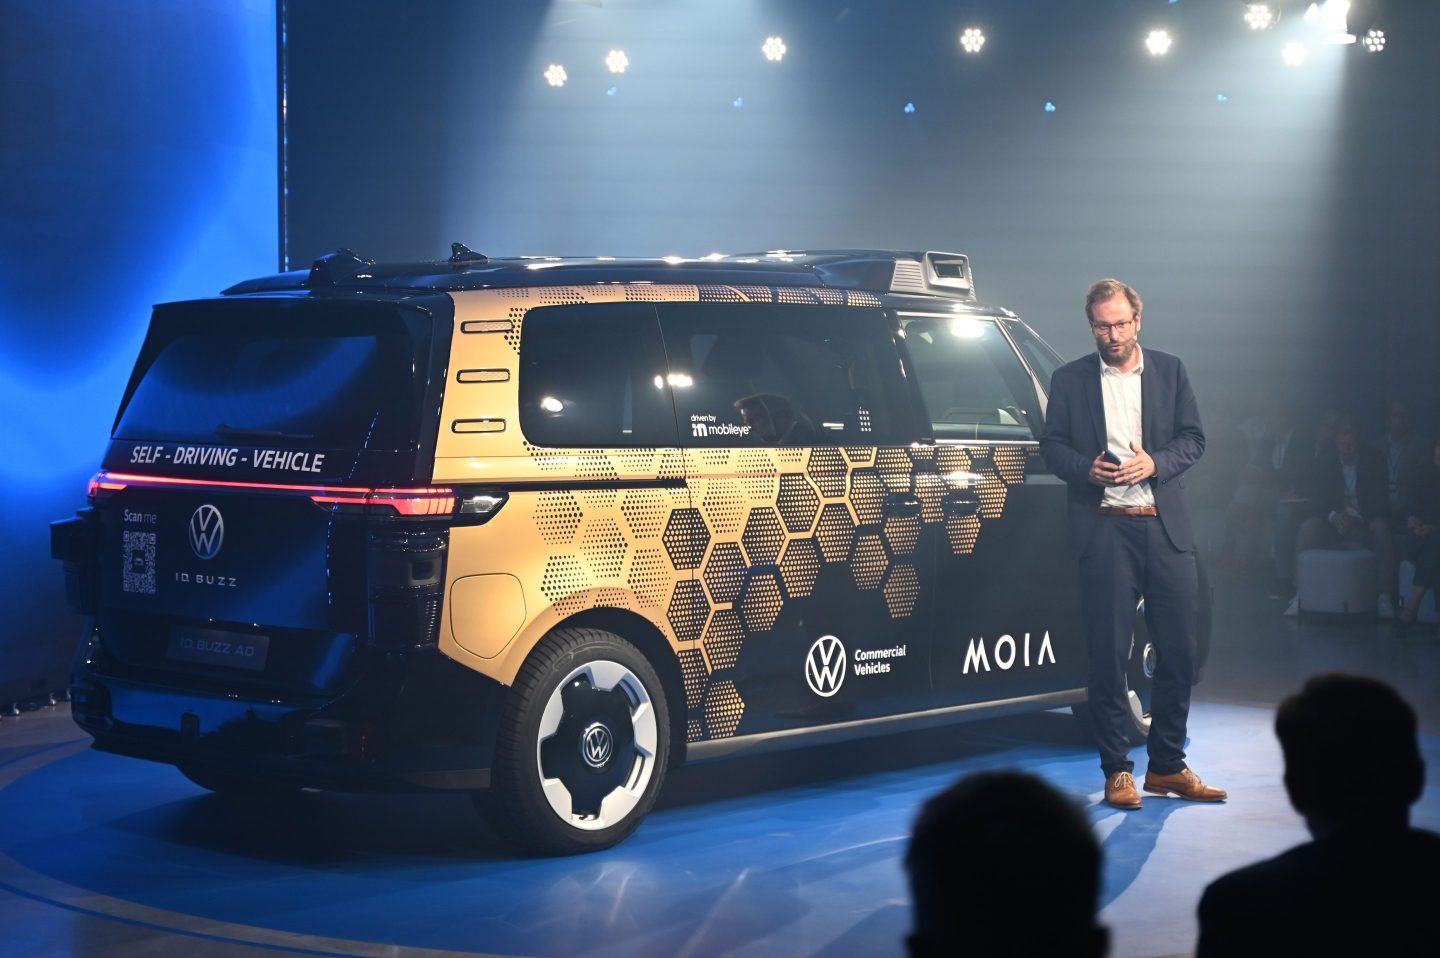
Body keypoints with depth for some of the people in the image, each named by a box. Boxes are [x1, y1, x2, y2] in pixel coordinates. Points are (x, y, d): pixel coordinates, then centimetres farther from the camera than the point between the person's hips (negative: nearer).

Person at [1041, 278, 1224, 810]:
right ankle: (1117, 771, 7)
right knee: (1108, 655, -1)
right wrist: (1088, 470, -12)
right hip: (1105, 531, -2)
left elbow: (1194, 438, 8)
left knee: (1179, 651, 3)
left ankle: (1168, 767, 15)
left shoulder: (1170, 371, 11)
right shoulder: (1069, 380, 8)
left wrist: (1155, 462, -10)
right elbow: (1051, 445, 7)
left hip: (1166, 527, 2)